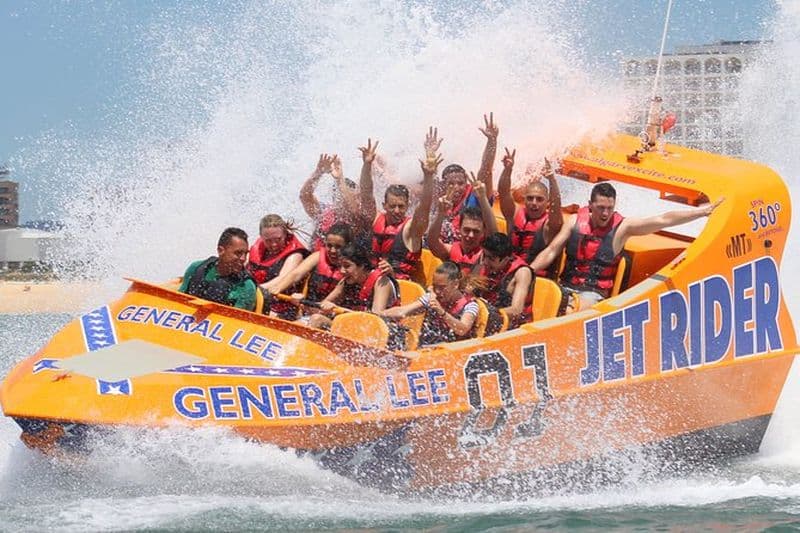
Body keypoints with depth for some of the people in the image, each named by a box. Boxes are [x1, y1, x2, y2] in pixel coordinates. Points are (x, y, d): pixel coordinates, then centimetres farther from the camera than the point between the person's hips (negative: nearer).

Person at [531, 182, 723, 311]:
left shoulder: (621, 226, 0)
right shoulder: (575, 221, 6)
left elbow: (663, 220, -4)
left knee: (583, 305, -35)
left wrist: (702, 212, -9)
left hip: (593, 291, -3)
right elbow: (551, 252, 8)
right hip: (566, 286, 3)